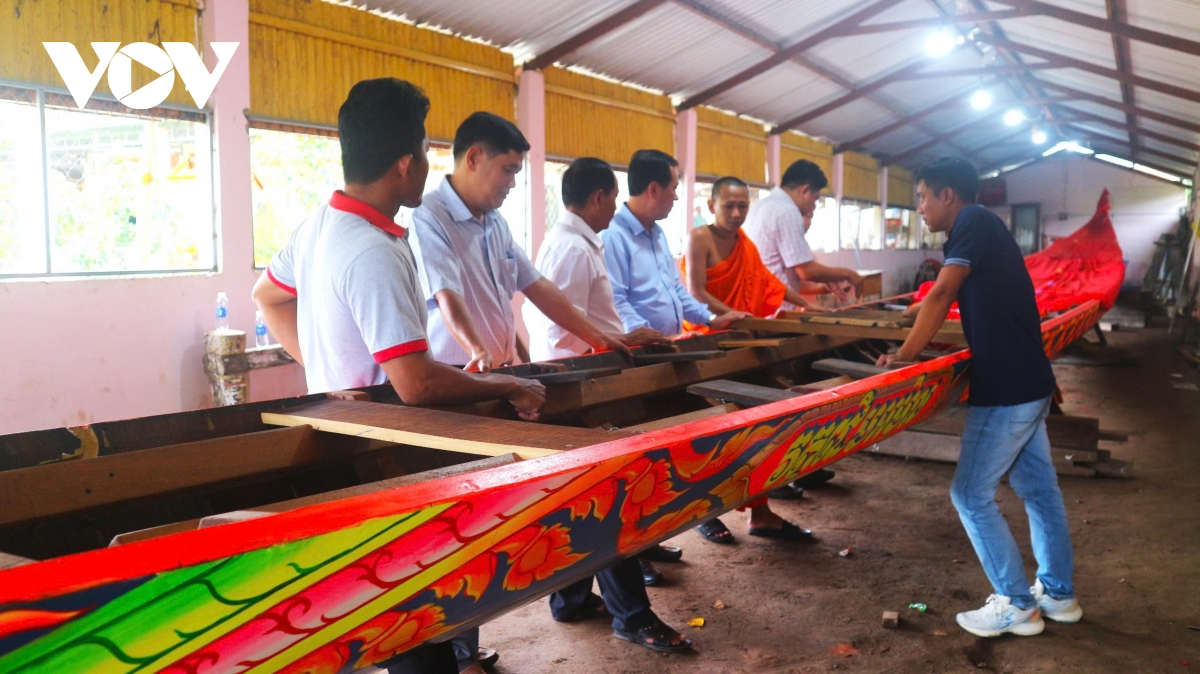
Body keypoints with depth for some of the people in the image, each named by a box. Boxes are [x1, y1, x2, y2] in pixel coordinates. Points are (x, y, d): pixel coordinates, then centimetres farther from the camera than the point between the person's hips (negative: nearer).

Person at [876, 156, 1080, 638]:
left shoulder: (974, 221, -13)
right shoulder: (985, 229, 16)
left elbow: (941, 295, -23)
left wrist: (905, 356, -17)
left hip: (1006, 390, -10)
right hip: (1028, 383, 10)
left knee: (972, 495, -1)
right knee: (1038, 489, 17)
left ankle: (1016, 606, 8)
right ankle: (1058, 594, 29)